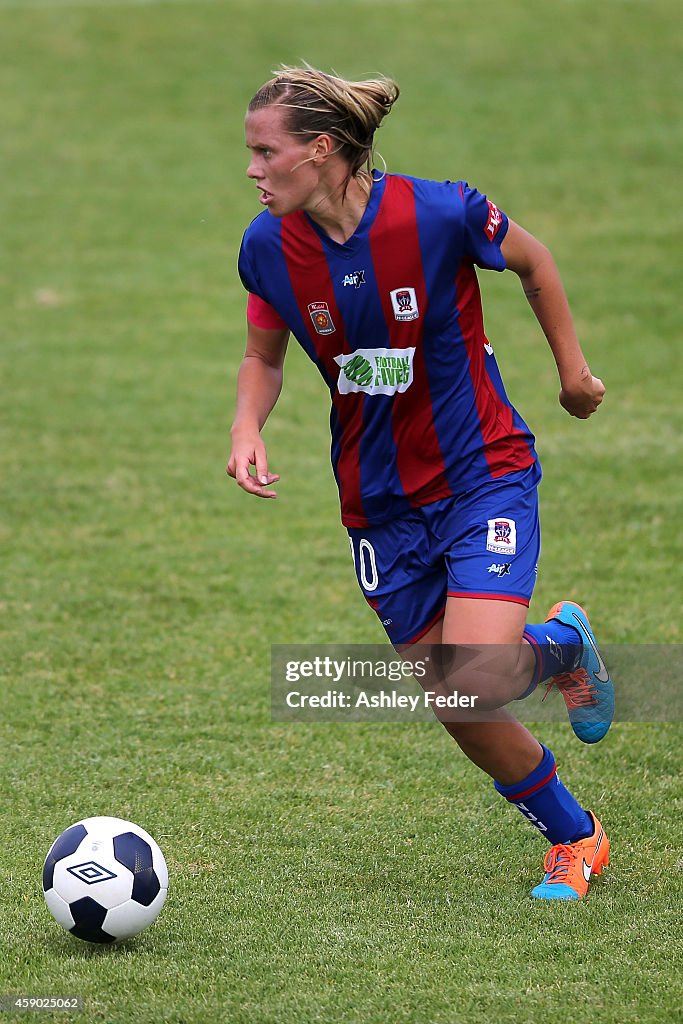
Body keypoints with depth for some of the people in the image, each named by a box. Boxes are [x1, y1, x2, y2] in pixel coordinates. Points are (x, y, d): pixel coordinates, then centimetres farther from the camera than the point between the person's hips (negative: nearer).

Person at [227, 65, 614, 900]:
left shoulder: (438, 213, -21)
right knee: (459, 712, 3)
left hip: (484, 473, -4)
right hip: (381, 503, 4)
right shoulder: (268, 246, -10)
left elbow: (531, 260, 0)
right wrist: (247, 427, -12)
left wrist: (572, 370, 8)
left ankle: (560, 645, 14)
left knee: (477, 681, -21)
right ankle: (574, 837, 30)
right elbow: (264, 355, 8)